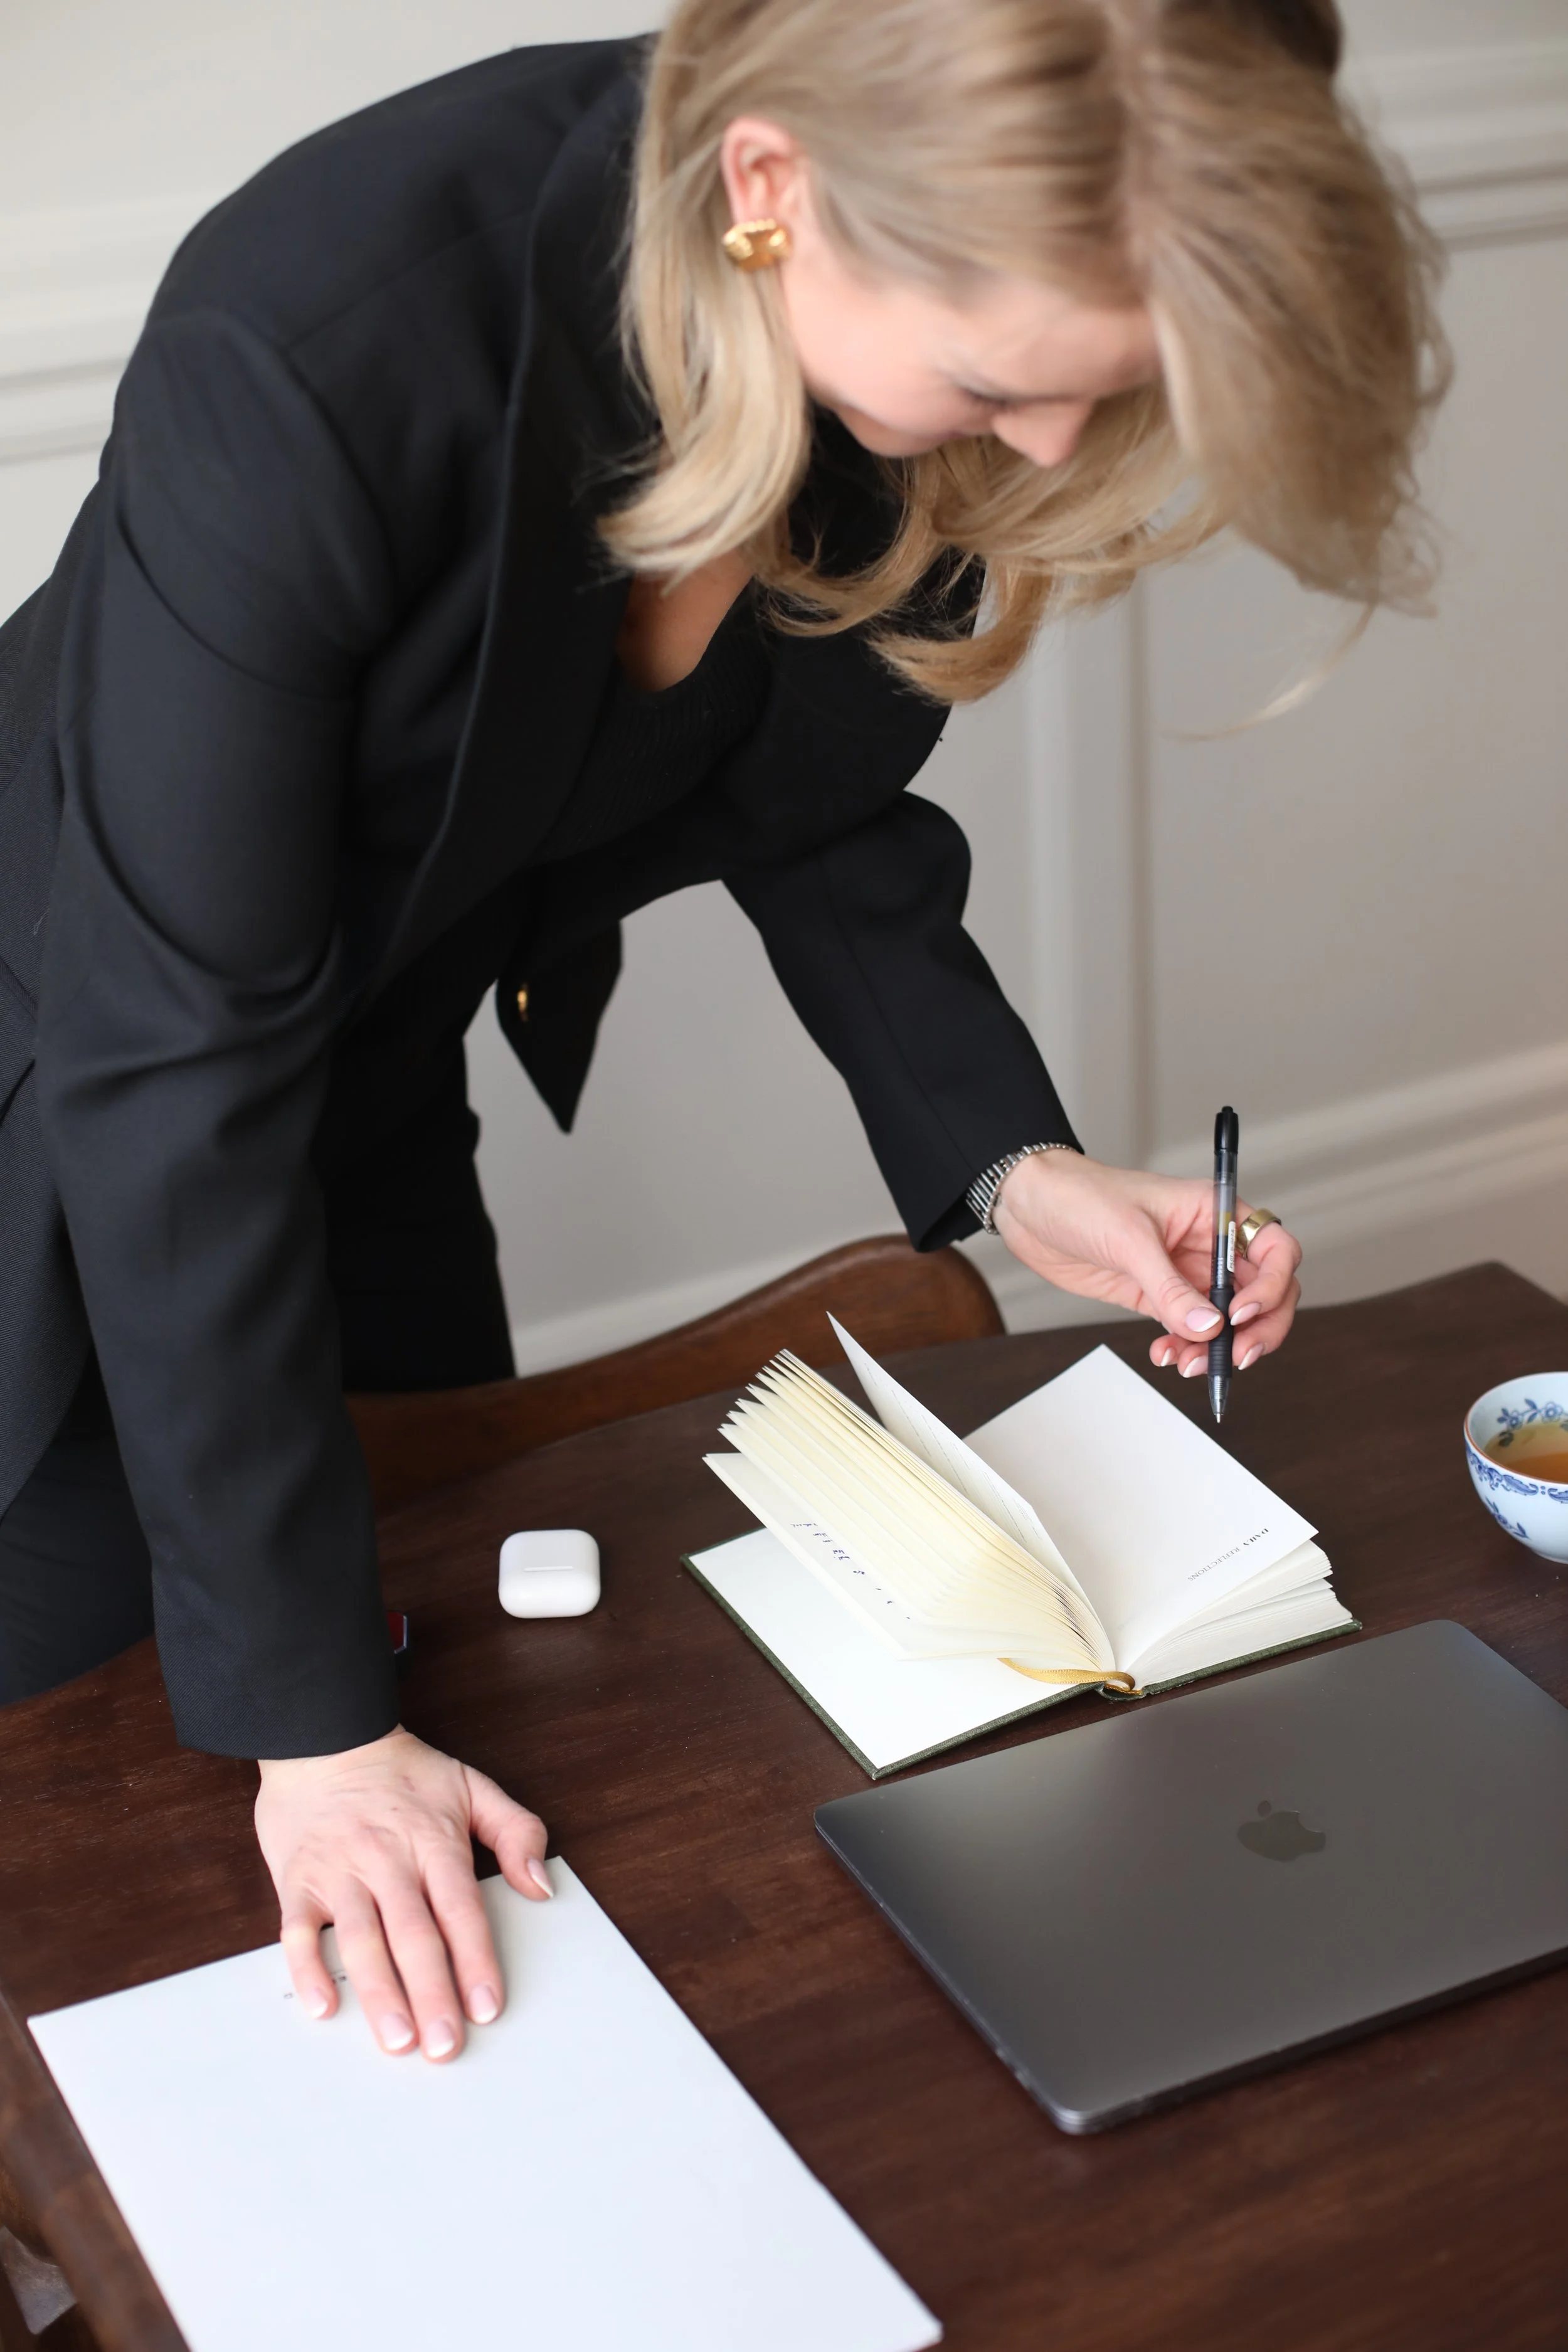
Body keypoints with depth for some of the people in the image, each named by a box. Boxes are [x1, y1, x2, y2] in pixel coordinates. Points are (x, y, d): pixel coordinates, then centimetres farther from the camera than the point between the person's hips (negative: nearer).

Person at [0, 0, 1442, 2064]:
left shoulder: (920, 388, -20)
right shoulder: (324, 341, -39)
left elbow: (816, 801, -1)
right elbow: (172, 1065, -33)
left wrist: (1009, 1161, -16)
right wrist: (309, 1719, -28)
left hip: (376, 1103, 6)